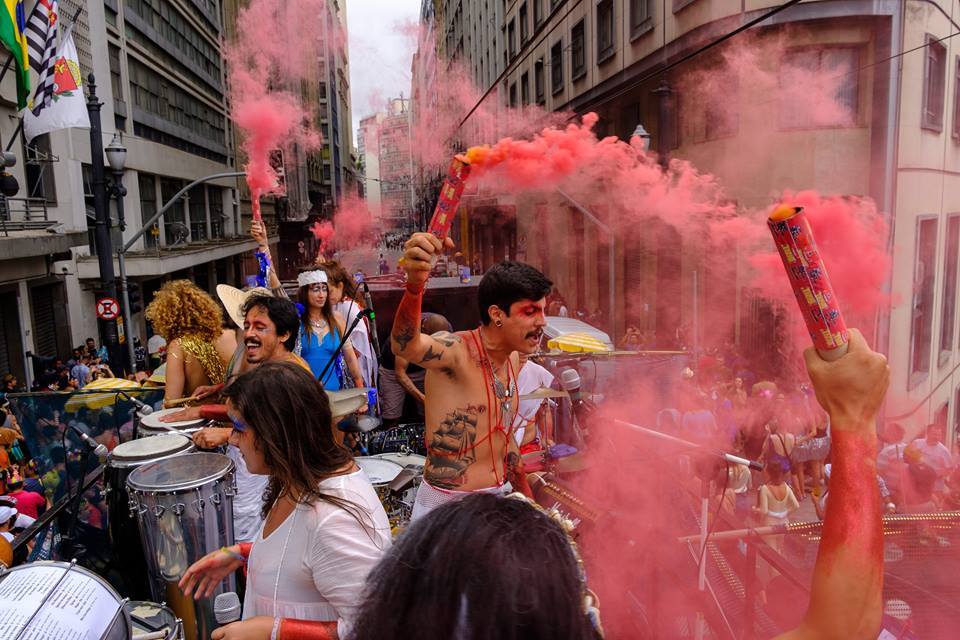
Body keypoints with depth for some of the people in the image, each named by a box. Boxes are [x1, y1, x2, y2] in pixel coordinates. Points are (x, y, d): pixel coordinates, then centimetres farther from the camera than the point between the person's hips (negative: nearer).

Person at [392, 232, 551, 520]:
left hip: (496, 500, 7)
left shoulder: (512, 359, 4)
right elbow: (405, 345, -45)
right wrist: (415, 283, -63)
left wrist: (525, 495, 21)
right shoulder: (457, 350, -21)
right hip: (445, 504, -7)